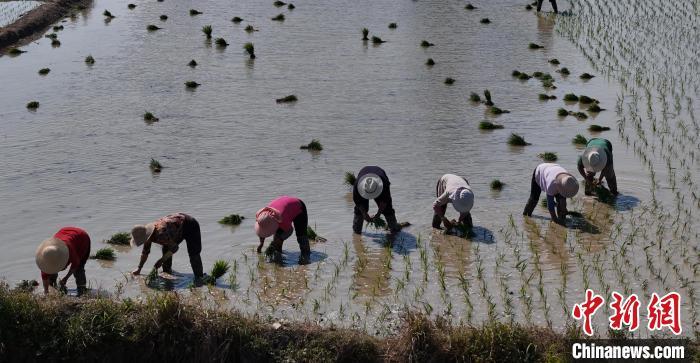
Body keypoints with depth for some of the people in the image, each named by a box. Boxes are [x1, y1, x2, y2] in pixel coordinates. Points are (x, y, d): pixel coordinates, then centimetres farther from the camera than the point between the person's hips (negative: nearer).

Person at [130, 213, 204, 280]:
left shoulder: (161, 233, -39)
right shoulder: (147, 234, -11)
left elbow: (175, 247, -30)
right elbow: (145, 252, 4)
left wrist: (161, 260, -27)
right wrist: (139, 268, 4)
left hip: (189, 225, -9)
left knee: (193, 252, -17)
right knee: (166, 249, 7)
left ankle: (198, 276, -10)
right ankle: (167, 270, 25)